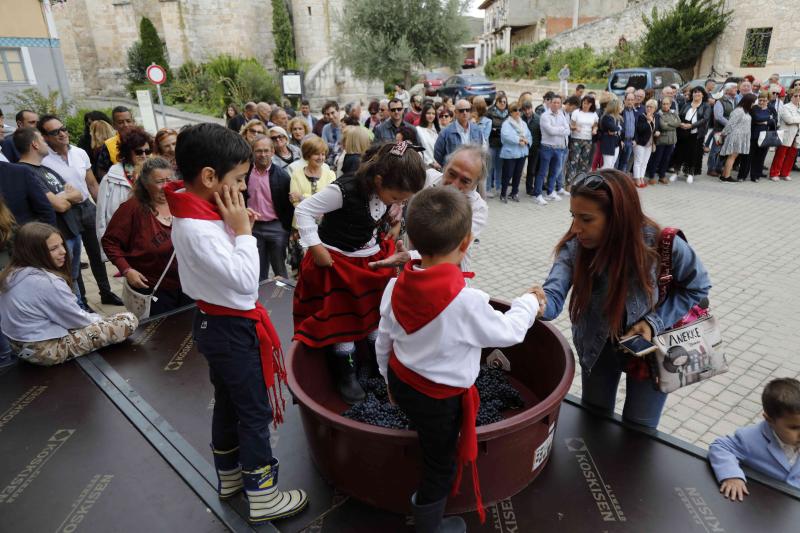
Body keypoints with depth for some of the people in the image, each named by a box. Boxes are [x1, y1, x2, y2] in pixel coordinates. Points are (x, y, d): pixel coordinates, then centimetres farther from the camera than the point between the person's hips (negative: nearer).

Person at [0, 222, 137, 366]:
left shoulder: (12, 273, 0)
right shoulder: (49, 282, -27)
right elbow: (76, 320, -15)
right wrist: (100, 320, 5)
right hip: (48, 349, -9)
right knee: (129, 320, -11)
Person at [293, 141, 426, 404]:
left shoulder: (386, 191, -9)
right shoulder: (345, 190, -30)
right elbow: (304, 210, -23)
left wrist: (393, 223, 1)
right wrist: (316, 249, -22)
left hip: (373, 259, 6)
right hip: (337, 262, -6)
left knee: (376, 314, 14)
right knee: (341, 320, 5)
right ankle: (345, 374, 23)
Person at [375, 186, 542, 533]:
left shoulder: (397, 285, -12)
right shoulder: (467, 300, -31)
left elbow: (384, 339, 1)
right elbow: (508, 332, -14)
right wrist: (528, 303, 6)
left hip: (401, 383, 5)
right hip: (438, 399, -5)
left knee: (433, 451, 29)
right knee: (441, 463, 18)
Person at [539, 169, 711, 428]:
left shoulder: (664, 246, -30)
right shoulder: (575, 246, -25)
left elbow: (697, 287, -11)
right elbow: (554, 296, -35)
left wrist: (655, 322, -24)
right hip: (598, 347, 2)